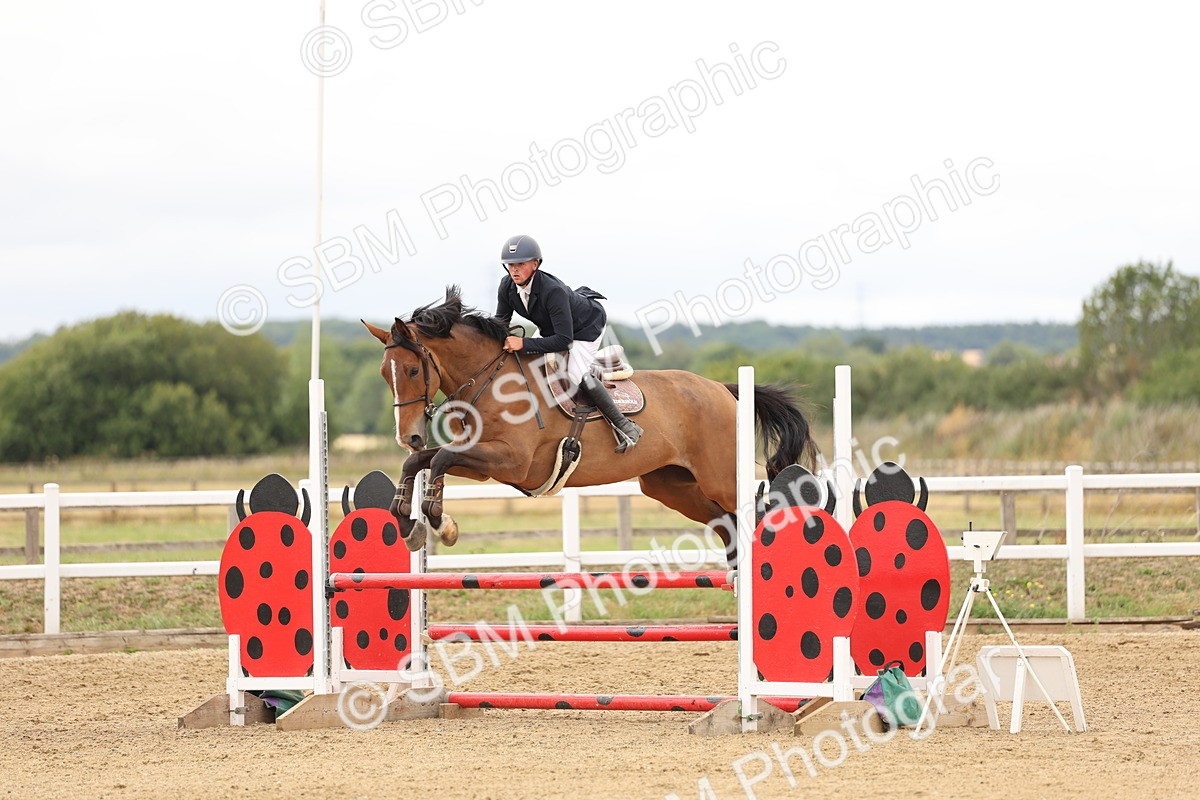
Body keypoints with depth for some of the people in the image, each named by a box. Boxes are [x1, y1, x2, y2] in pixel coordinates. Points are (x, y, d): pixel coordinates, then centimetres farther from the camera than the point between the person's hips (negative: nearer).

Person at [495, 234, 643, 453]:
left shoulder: (553, 291, -41)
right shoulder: (507, 286, -20)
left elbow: (564, 340, -42)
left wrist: (524, 344, -47)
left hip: (587, 324, -8)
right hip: (550, 326, 8)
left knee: (576, 375, -25)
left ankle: (624, 426, -14)